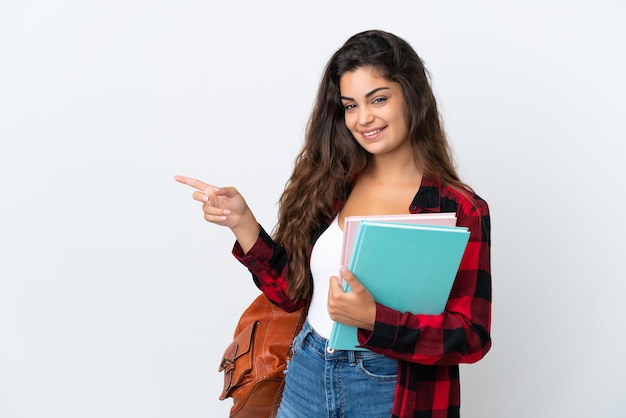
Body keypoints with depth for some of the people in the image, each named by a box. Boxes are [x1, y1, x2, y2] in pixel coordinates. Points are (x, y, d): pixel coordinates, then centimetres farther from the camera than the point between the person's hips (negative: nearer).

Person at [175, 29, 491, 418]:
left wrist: (373, 318, -28)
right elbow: (291, 291, 3)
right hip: (307, 376, 4)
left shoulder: (459, 210, -14)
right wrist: (242, 222, -8)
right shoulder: (331, 186, -2)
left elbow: (472, 337, -16)